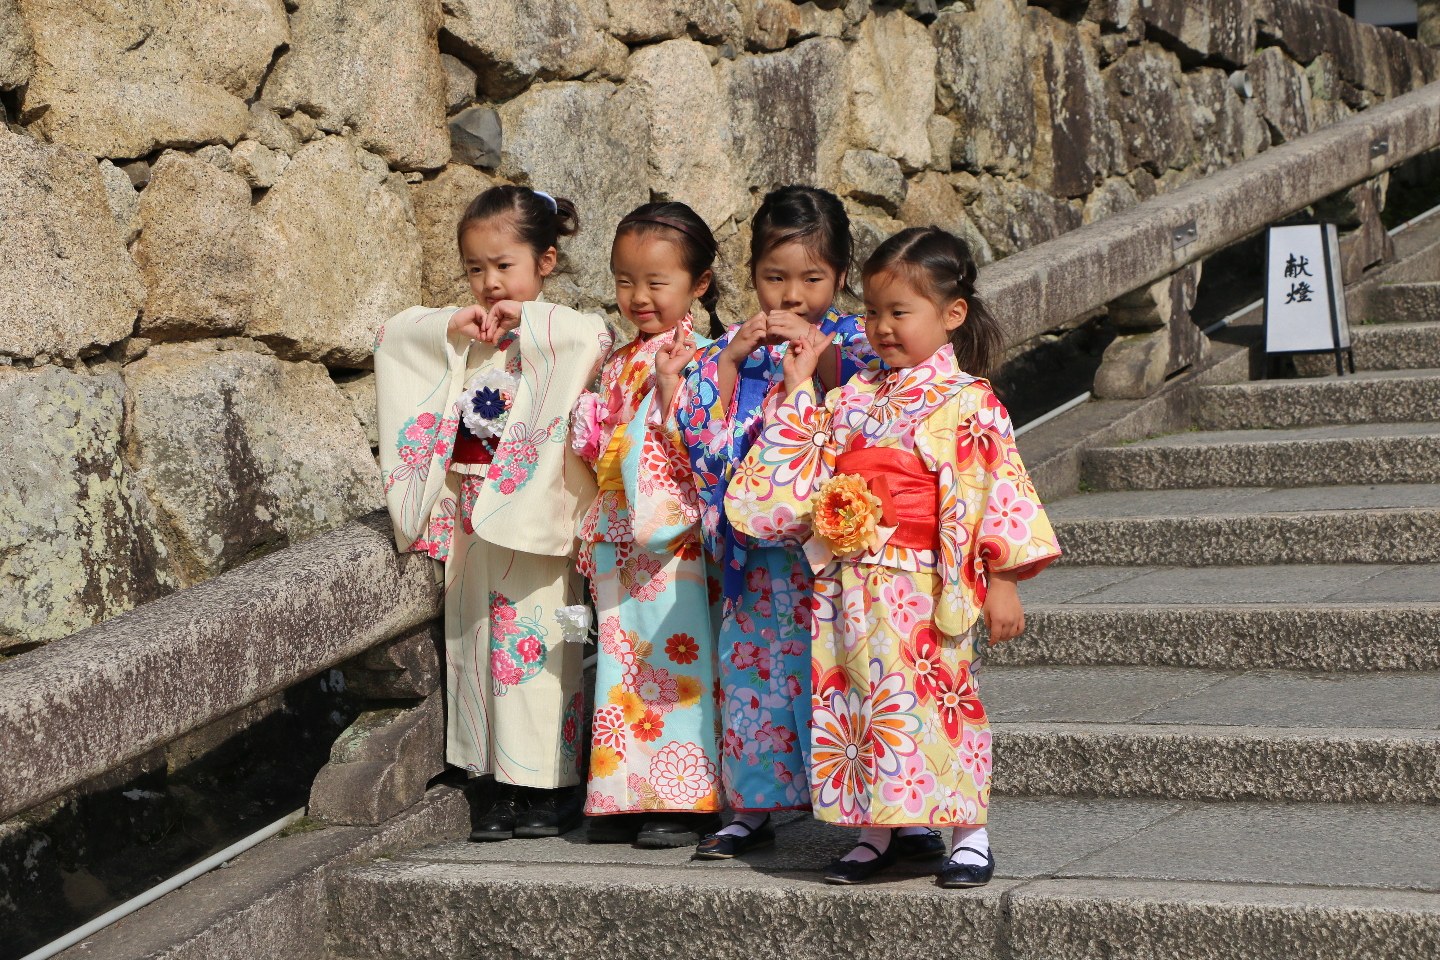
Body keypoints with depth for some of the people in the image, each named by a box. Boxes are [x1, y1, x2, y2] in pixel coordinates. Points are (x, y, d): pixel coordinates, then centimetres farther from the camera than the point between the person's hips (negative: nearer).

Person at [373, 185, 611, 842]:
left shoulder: (554, 332, -5)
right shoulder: (463, 335, 12)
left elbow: (594, 338, -26)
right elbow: (394, 335, 7)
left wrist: (523, 318, -16)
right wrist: (452, 328, -7)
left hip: (533, 514, -6)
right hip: (471, 515, 6)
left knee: (534, 640, -6)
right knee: (478, 637, 8)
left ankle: (552, 788, 3)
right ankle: (508, 784, 16)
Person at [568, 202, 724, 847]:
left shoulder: (697, 356, -8)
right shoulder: (620, 363, 15)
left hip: (674, 537, -7)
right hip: (619, 540, 7)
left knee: (676, 661, -4)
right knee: (624, 664, 10)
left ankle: (687, 799, 4)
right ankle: (627, 796, 18)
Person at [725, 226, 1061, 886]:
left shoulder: (966, 403, -7)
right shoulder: (855, 397, 12)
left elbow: (992, 492, -9)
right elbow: (803, 471, 18)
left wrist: (1000, 581, -13)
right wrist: (800, 387, 14)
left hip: (921, 588, -6)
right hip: (851, 585, 6)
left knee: (930, 702, -5)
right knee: (857, 700, 8)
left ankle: (970, 836, 8)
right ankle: (875, 832, 20)